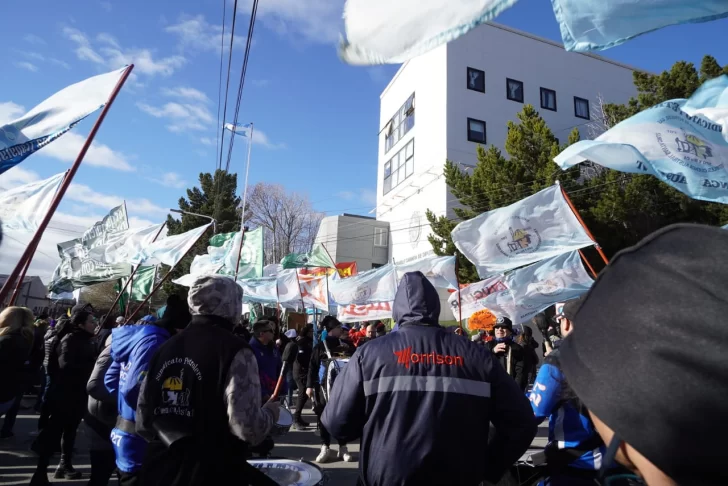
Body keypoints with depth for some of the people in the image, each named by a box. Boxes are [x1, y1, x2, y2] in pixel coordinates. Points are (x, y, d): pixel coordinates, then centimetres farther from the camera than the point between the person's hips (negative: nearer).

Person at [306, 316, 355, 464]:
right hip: (325, 386, -2)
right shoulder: (320, 346, -1)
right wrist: (310, 386, -7)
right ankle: (325, 448, 16)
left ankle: (343, 448, 19)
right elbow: (312, 367, -2)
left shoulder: (346, 345, 6)